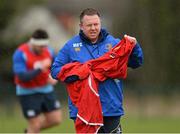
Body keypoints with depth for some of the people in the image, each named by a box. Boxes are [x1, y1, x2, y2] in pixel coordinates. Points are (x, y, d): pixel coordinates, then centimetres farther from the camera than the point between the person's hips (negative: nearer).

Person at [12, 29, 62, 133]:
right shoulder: (20, 54, -20)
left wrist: (54, 77, -8)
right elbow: (22, 77, -27)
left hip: (46, 89, 6)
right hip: (28, 93, -6)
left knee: (56, 120, 3)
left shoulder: (48, 50, -3)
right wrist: (40, 69, -35)